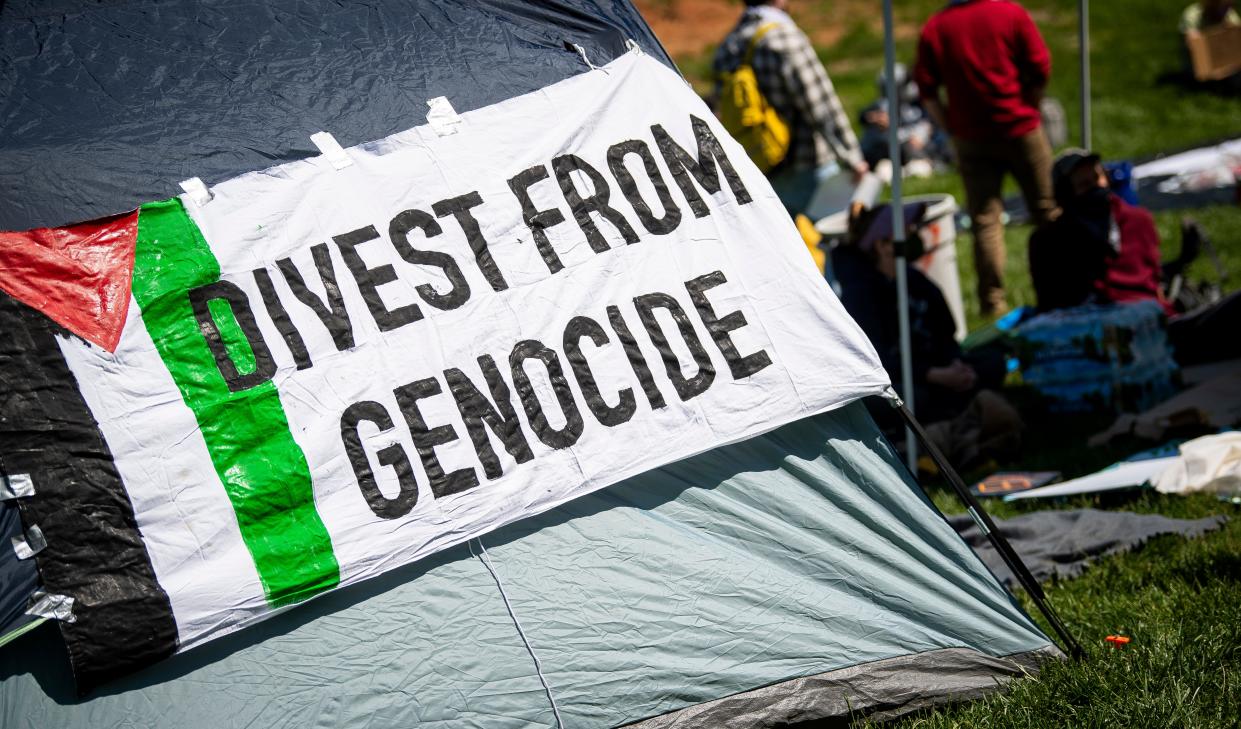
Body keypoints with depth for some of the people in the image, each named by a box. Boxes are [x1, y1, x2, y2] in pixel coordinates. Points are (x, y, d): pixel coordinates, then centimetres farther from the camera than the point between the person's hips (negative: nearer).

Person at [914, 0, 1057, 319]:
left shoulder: (933, 28, 0)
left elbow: (926, 90, -1)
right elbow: (1041, 69, -5)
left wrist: (951, 127, 5)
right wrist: (1027, 109, 9)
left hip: (970, 136, 1)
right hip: (1020, 127, -1)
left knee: (984, 220, 4)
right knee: (1046, 209, 11)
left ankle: (992, 299, 0)